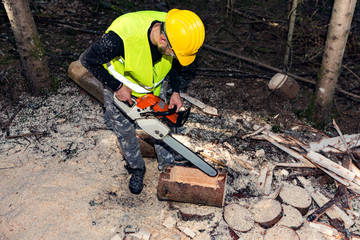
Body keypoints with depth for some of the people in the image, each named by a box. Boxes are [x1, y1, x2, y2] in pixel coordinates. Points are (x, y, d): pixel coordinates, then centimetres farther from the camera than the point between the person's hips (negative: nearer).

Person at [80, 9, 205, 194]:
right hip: (120, 88, -3)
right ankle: (136, 169, 39)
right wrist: (117, 87, -24)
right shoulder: (121, 37, -43)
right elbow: (88, 60, -26)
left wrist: (176, 91, -10)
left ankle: (166, 163, 39)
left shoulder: (174, 31, -26)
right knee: (126, 132, 13)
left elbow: (174, 62, -3)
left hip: (153, 84, 4)